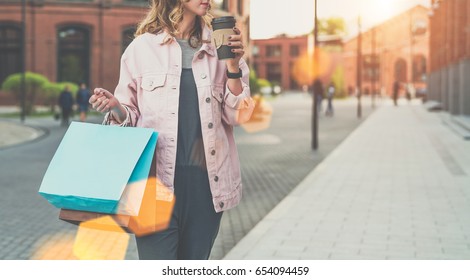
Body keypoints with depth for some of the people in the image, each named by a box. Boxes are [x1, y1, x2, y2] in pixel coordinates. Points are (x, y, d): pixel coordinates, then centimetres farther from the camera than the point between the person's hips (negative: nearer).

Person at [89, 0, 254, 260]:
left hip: (206, 178, 3)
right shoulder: (143, 47, 3)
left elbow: (236, 115, 6)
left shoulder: (218, 48, 8)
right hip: (158, 180, -2)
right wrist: (115, 107, -12)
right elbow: (131, 117, 9)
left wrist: (233, 66, -6)